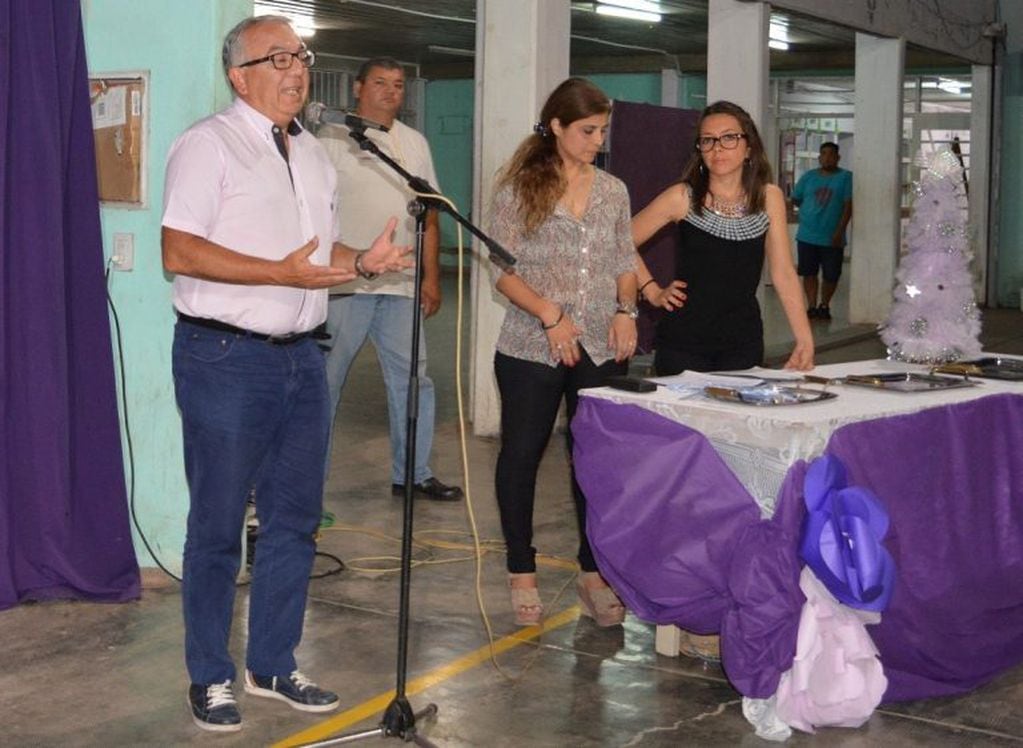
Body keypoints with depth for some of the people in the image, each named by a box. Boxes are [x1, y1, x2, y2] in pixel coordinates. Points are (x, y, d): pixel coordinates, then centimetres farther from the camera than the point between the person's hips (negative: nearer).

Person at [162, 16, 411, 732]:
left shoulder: (314, 154, 16)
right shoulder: (209, 144, -8)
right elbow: (180, 251, -17)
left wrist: (362, 260, 3)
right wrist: (281, 272, -23)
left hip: (301, 356, 8)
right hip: (227, 357, -7)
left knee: (294, 519, 13)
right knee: (218, 525, 3)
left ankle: (273, 665, 27)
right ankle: (210, 677, 17)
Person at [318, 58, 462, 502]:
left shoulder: (414, 143, 15)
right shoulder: (333, 139, -1)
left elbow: (429, 215, 15)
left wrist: (431, 277, 9)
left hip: (402, 286, 5)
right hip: (344, 283, -5)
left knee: (412, 380, 7)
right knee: (325, 381, 0)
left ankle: (412, 474, 18)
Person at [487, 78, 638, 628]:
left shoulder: (613, 192, 11)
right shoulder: (518, 188, -3)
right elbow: (503, 268, -6)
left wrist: (625, 310, -1)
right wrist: (550, 315, -17)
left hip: (601, 350, 3)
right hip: (531, 349, -3)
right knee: (521, 454, 5)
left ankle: (593, 573, 18)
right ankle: (522, 572, 18)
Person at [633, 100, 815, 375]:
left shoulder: (769, 198, 2)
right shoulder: (682, 197, -4)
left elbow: (784, 275, -1)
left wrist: (805, 341, -8)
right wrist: (652, 291, -3)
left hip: (744, 342, 2)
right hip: (683, 341, -2)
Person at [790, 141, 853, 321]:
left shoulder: (846, 177, 0)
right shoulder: (809, 176, 9)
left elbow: (848, 205, -8)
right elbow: (795, 199, 17)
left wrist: (840, 230, -15)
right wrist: (811, 210, 10)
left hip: (832, 238, -2)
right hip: (807, 236, 2)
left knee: (830, 275, 3)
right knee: (809, 273, 3)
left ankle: (824, 305, 20)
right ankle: (811, 306, 11)